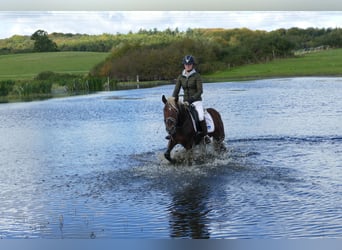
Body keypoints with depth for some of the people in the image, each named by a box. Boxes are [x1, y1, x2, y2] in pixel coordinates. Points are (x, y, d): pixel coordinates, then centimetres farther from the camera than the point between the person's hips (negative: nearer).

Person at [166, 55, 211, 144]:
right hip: (185, 101, 5)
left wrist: (191, 99, -25)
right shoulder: (181, 77, 7)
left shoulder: (197, 76, -6)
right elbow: (176, 90, 5)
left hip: (196, 101, -5)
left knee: (201, 116, -27)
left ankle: (205, 136, -13)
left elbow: (200, 91, -12)